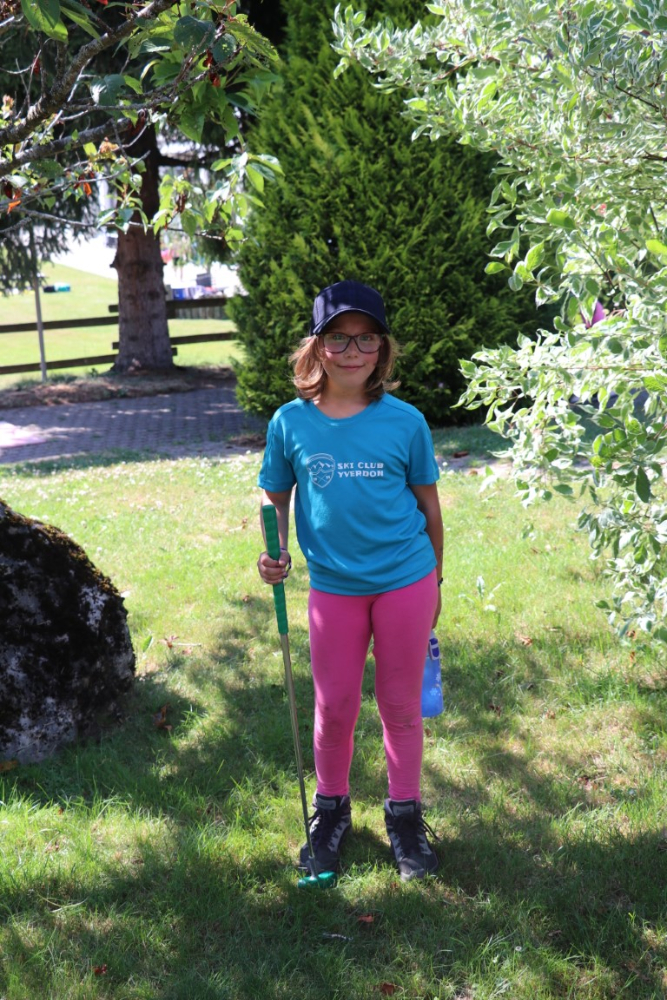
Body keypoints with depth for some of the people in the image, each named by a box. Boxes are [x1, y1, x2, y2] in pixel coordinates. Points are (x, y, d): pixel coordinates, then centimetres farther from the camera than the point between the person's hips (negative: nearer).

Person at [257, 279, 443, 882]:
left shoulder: (405, 421, -8)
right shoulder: (291, 422, -6)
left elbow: (428, 504, 2)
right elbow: (276, 498, 6)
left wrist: (434, 584, 9)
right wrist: (276, 554, -12)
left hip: (405, 581, -1)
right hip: (333, 587, 1)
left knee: (402, 705, 11)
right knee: (334, 707, 11)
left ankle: (405, 814, 31)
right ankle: (331, 809, 34)